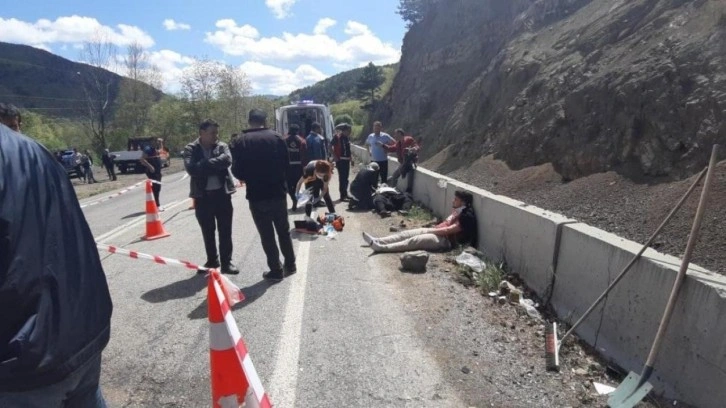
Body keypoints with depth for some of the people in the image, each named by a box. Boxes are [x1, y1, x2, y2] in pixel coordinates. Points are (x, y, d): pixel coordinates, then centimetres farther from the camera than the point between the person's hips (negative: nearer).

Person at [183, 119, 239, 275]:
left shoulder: (222, 146, 4)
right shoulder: (191, 149, -1)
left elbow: (227, 160, -17)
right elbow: (191, 169, -18)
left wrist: (205, 165, -18)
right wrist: (214, 166, -15)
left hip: (222, 193, 0)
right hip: (202, 195, 0)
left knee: (225, 230, 4)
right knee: (207, 232, 12)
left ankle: (226, 262, 14)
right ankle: (212, 261, 28)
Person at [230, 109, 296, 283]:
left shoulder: (239, 141, -4)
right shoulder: (277, 137, -1)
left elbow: (236, 170, -4)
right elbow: (286, 164, 0)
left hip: (256, 195, -2)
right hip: (278, 192, 2)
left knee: (266, 234, 7)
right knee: (283, 230, 18)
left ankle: (276, 270, 13)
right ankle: (290, 264, 26)